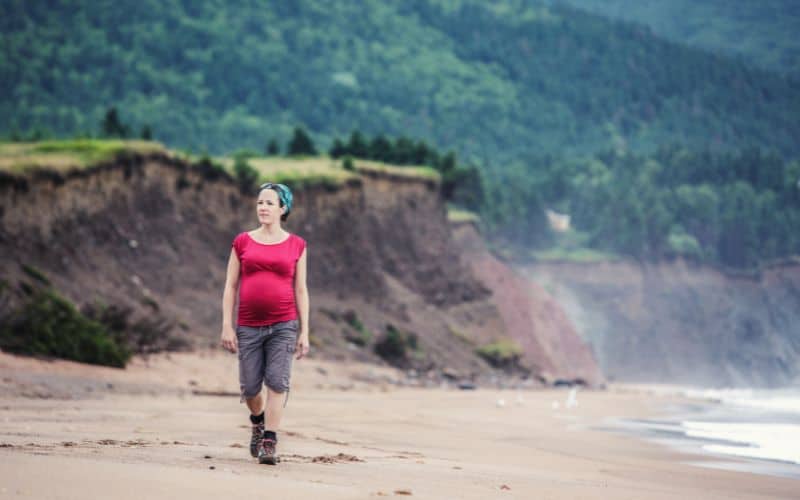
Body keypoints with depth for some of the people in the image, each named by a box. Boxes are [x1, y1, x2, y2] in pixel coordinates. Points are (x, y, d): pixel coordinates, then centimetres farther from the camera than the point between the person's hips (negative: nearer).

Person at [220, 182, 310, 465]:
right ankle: (258, 421, 38)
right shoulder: (242, 242, 5)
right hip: (248, 327, 1)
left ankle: (269, 443, -6)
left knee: (277, 383, -10)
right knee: (249, 387, 6)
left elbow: (301, 290, 6)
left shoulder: (296, 245, 4)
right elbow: (230, 286, 6)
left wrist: (304, 332, 1)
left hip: (284, 325, -1)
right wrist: (227, 326, -2)